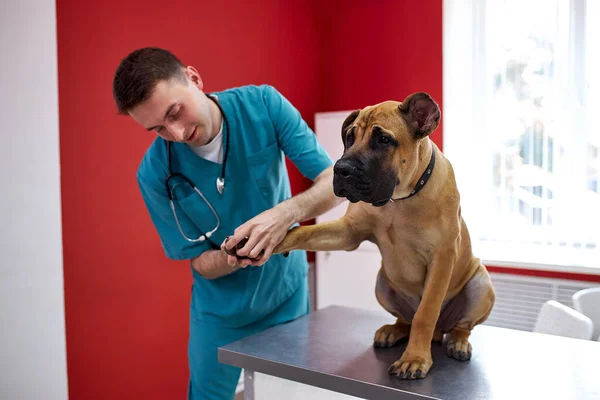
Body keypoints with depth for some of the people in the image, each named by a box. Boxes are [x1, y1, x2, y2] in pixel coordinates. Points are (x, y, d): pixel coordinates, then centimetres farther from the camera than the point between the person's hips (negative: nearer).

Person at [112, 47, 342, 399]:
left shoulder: (264, 104, -19)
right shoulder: (155, 173, -20)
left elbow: (335, 182, -19)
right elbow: (201, 262, -11)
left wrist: (287, 212, -39)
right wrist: (233, 257, -34)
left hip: (287, 295, 1)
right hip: (221, 311, 0)